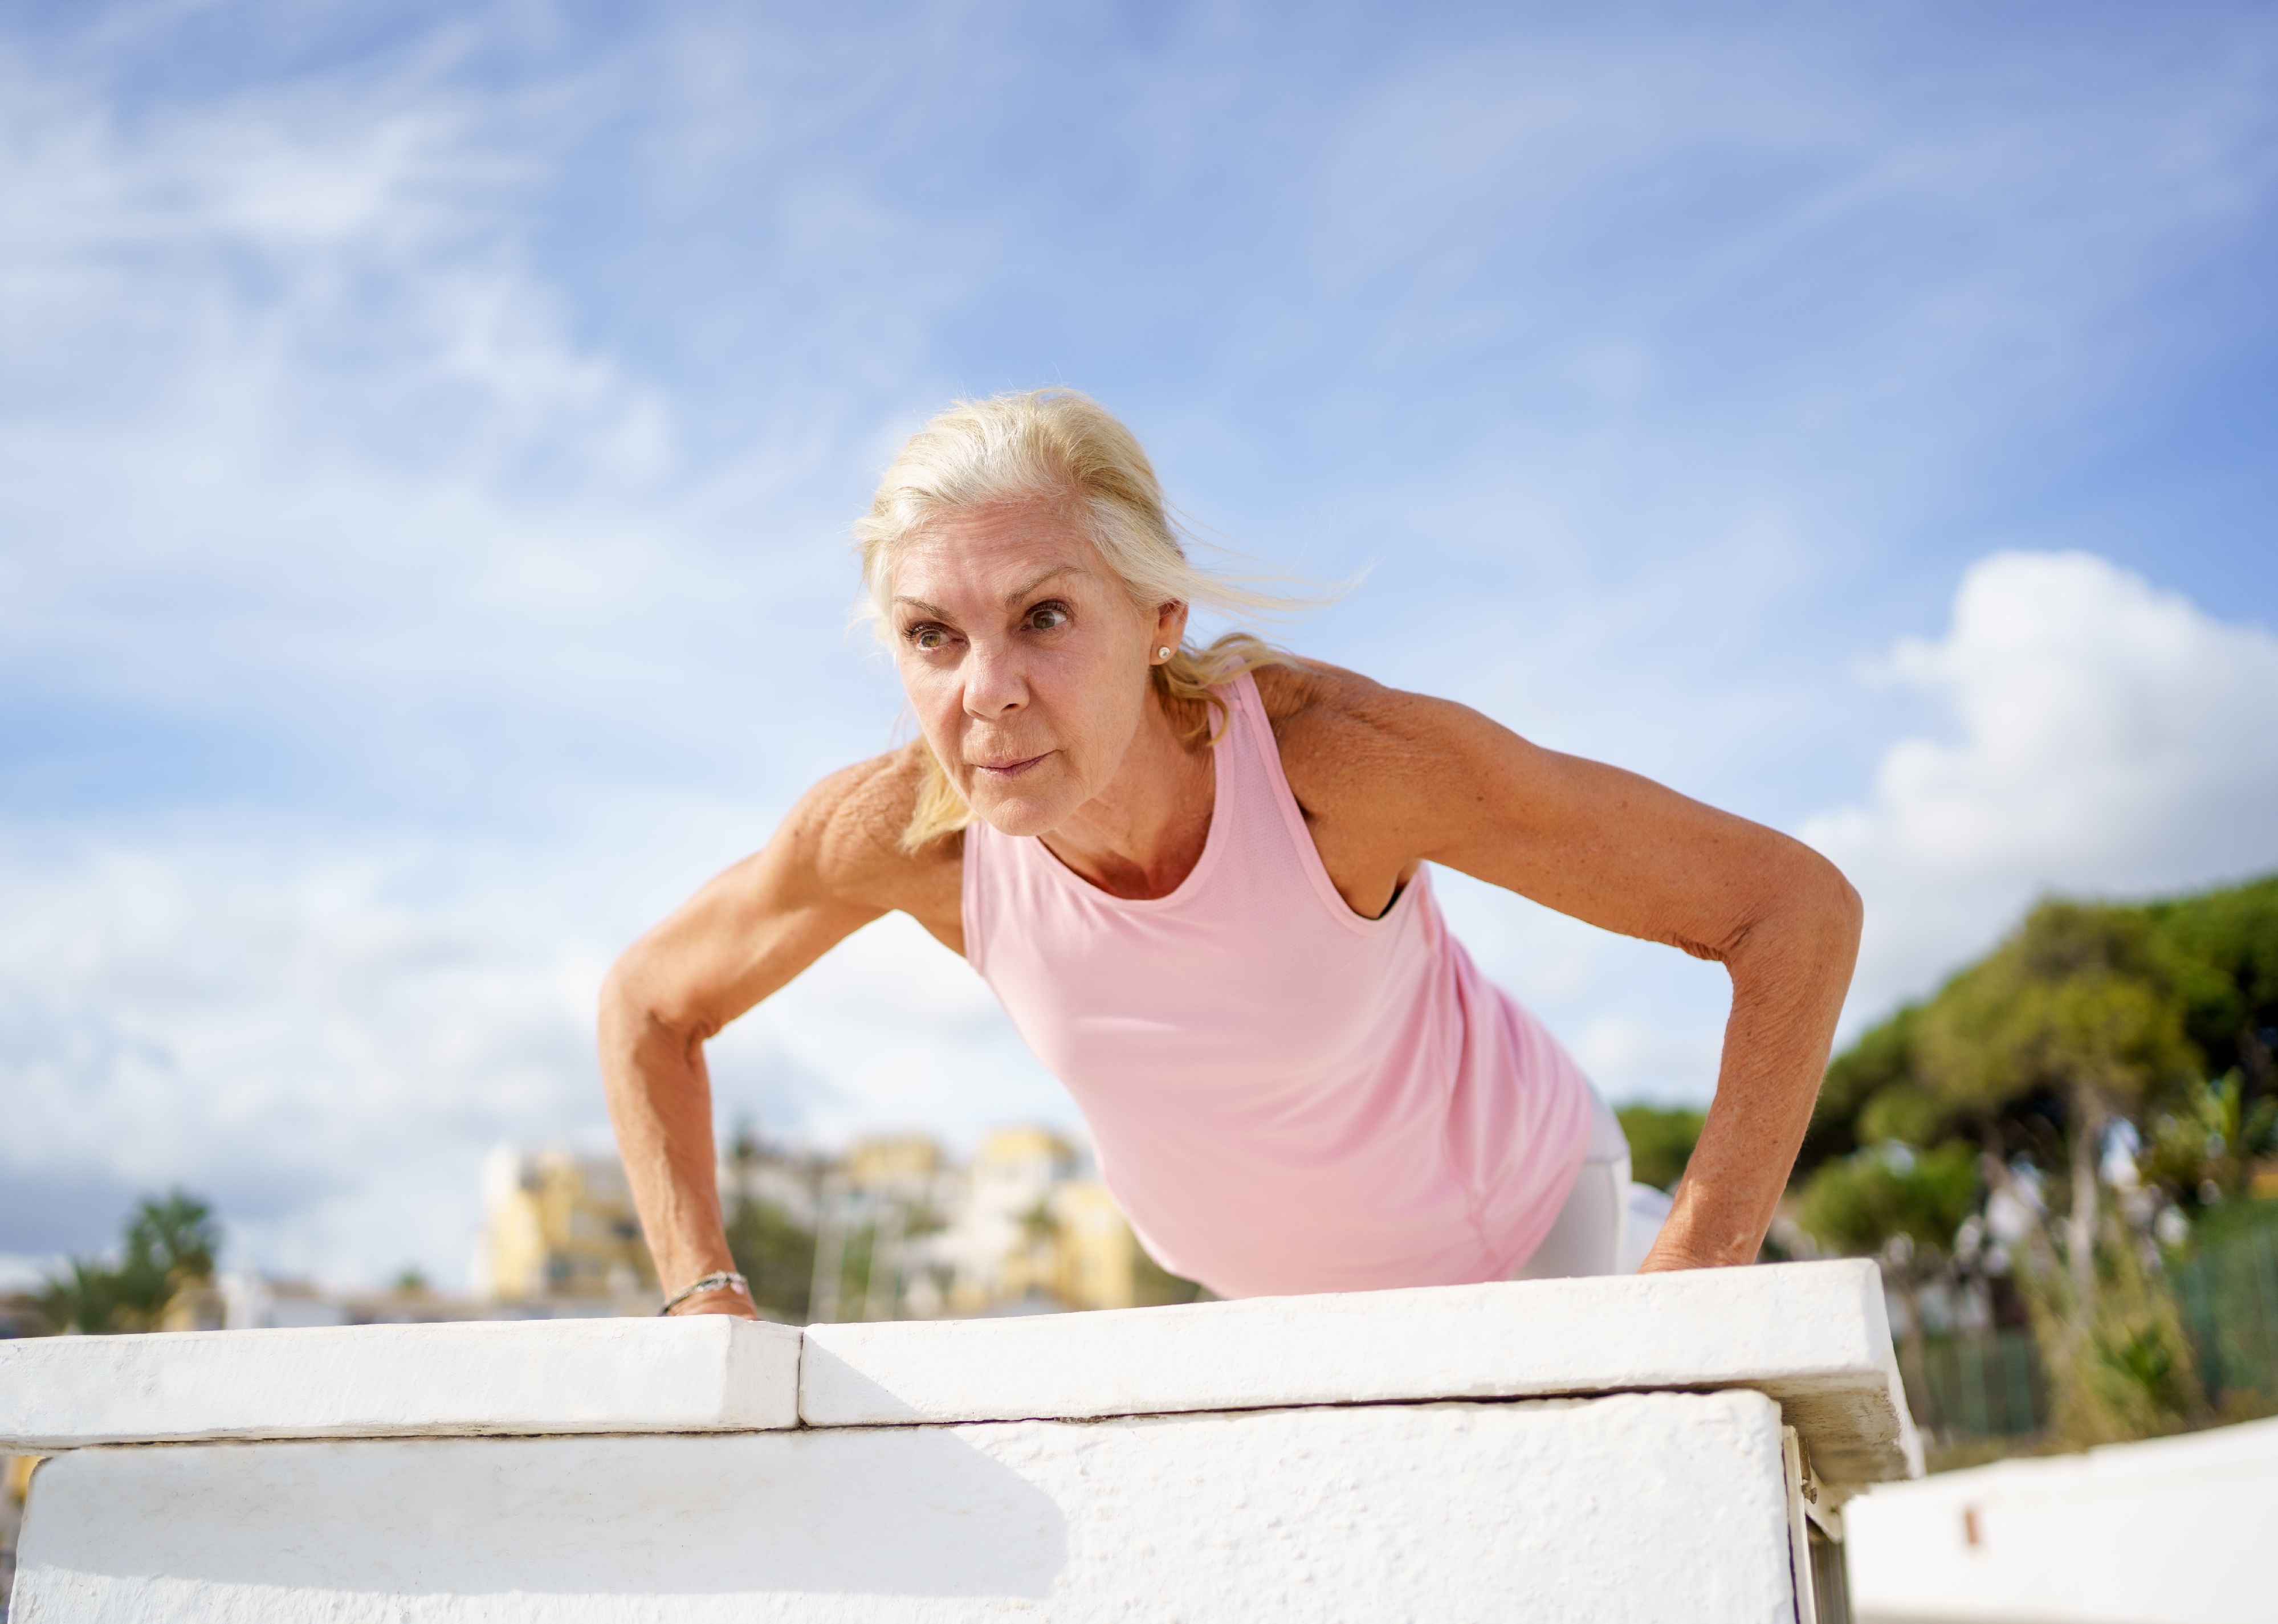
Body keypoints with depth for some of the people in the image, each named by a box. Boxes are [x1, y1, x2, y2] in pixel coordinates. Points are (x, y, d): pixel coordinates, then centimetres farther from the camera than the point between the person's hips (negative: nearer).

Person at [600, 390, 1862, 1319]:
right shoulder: (899, 828, -29)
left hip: (1521, 1232, -3)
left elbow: (1798, 908, -31)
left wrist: (1691, 1278, -35)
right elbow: (648, 1009, -8)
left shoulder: (1336, 750, -39)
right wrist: (707, 1305, -15)